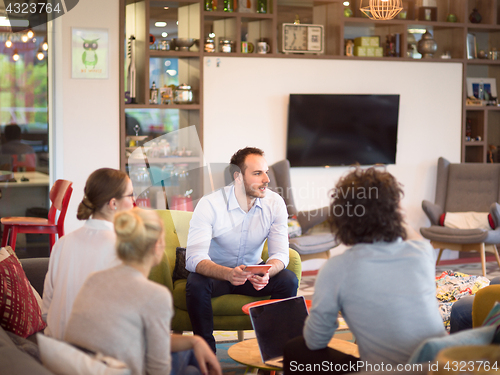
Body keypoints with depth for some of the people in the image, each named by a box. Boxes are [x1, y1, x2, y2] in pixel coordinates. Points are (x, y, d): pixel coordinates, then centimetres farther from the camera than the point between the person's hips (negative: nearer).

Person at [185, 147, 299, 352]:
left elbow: (280, 253, -14)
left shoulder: (275, 203, -11)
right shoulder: (209, 205, -21)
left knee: (288, 280, -24)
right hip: (214, 272, -2)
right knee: (196, 284, -34)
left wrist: (266, 273, -40)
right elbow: (194, 258, -29)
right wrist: (228, 274, -49)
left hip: (251, 272, 3)